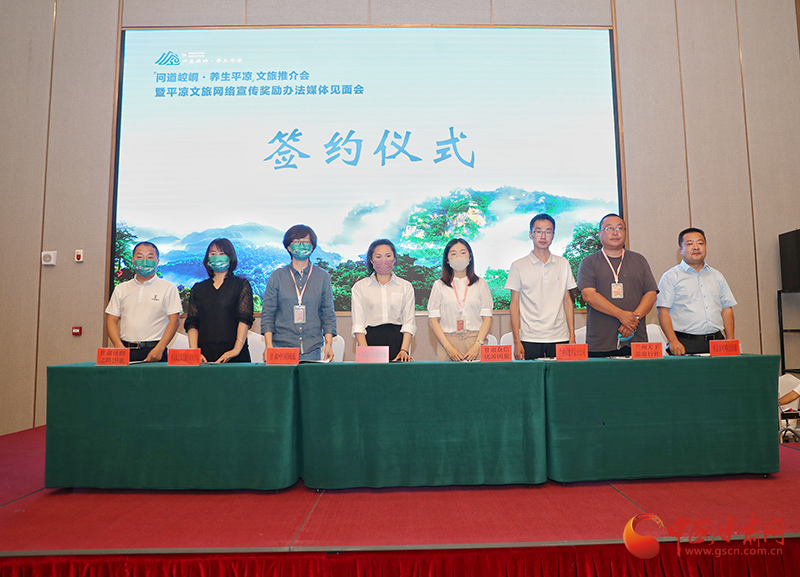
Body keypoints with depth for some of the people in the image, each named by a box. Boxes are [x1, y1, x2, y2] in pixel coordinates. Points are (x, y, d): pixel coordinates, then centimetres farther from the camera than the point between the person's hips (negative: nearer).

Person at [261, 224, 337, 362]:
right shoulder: (277, 277, 5)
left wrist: (329, 344, -4)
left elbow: (328, 314, 7)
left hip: (312, 350, 1)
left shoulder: (323, 276, 7)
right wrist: (268, 346, -6)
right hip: (281, 347, 0)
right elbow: (267, 313, 4)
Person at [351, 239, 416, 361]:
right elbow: (358, 325, 2)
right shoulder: (359, 287, 9)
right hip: (370, 340, -1)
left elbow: (409, 323, 5)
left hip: (397, 340, 1)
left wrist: (404, 350, -9)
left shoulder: (406, 286, 11)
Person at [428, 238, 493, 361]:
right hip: (447, 341, 0)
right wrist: (449, 347, -9)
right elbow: (433, 320, 2)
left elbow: (487, 318, 4)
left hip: (476, 340, 1)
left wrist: (477, 345, -9)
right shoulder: (439, 285, 8)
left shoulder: (481, 283, 10)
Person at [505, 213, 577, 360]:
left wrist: (572, 336, 5)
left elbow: (567, 301, 12)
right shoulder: (518, 266, 2)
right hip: (530, 340, -2)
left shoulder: (563, 264, 10)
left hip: (560, 338, 2)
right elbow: (514, 305, 1)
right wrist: (517, 341, -5)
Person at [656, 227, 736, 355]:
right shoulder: (670, 277, 1)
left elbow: (727, 309, 18)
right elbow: (663, 311, -6)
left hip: (716, 343, 5)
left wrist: (730, 342, 8)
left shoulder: (716, 276, 19)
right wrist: (673, 341, -16)